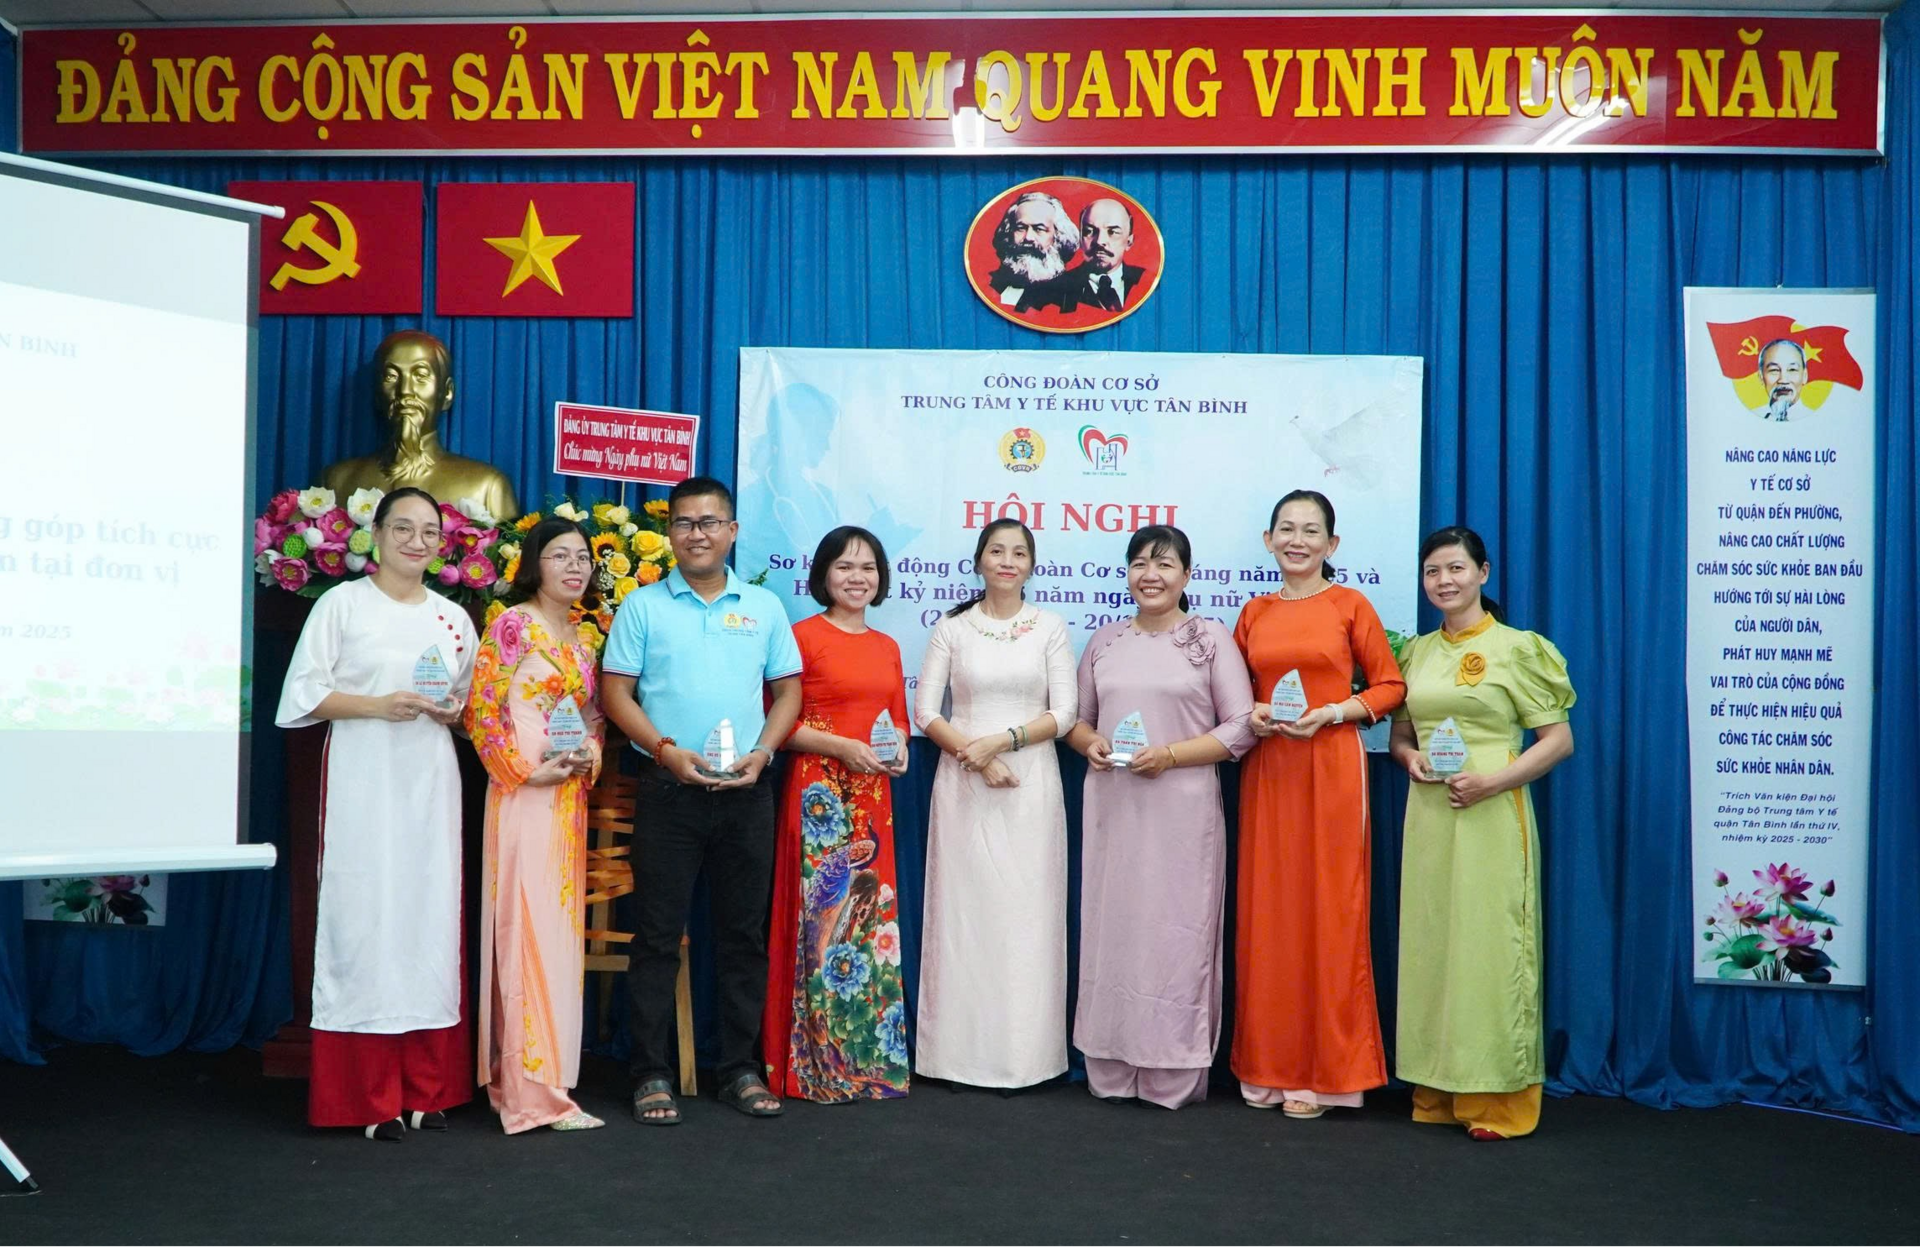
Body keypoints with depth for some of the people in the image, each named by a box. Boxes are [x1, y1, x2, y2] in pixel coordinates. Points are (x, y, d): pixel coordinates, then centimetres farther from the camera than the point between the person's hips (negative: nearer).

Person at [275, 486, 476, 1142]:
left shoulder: (454, 618, 15)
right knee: (365, 919, -6)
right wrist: (378, 705, -14)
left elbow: (476, 703, 21)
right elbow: (303, 693, -2)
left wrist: (453, 711, -1)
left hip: (430, 785, 4)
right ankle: (370, 1099, 1)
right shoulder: (342, 604, 3)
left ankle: (425, 1090, 11)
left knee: (431, 918, 3)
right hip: (362, 784, -4)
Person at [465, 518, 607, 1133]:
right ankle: (531, 1088, -1)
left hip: (569, 800, 7)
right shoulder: (513, 625, -4)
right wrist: (527, 769, -14)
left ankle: (543, 1076, 18)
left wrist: (589, 755, 0)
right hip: (522, 797, -7)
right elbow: (481, 708, -9)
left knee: (560, 932, 9)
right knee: (528, 930, -7)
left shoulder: (582, 641, 16)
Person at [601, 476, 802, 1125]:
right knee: (658, 936, 2)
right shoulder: (643, 605, 4)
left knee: (744, 933, 8)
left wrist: (761, 751, -6)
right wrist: (667, 749, -13)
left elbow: (787, 689, 10)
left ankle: (741, 1069, 19)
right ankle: (650, 1074, 12)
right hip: (670, 787, -2)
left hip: (747, 791, 2)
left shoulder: (764, 606, 10)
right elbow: (615, 692, 0)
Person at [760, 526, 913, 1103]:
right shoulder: (803, 636, -4)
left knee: (872, 919, 8)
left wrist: (900, 747, 1)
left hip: (873, 795, 6)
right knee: (823, 919, -5)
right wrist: (841, 746, -16)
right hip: (820, 793, -6)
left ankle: (871, 1058, 19)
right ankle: (821, 1065, 5)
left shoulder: (887, 646, 15)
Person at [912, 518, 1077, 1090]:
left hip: (1032, 786, 0)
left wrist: (1003, 739, -12)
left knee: (1027, 911, 0)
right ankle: (961, 1050, 9)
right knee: (964, 909, 1)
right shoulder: (951, 628, 7)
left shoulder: (1050, 627, 7)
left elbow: (1063, 713, 1)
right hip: (963, 785, 0)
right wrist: (975, 757, -12)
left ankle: (1024, 1053, 8)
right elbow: (925, 711, 1)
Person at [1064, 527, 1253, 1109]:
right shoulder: (1104, 642, 13)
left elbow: (1240, 728, -3)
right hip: (1111, 806, 4)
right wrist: (1090, 742, -5)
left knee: (1176, 931, -1)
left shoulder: (1211, 638, 2)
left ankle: (1174, 1074, 9)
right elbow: (1077, 717, 18)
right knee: (1110, 926, 4)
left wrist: (1169, 755, -13)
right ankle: (1111, 1070, 14)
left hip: (1181, 807, -3)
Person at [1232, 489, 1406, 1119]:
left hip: (1331, 765, -3)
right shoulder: (1254, 613, 12)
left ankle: (1323, 1071, 10)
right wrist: (1251, 714, -2)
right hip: (1266, 768, 4)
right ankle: (1268, 1066, 16)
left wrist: (1329, 713, -12)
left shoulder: (1350, 605, 2)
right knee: (1266, 910, 4)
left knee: (1327, 908, -1)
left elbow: (1389, 686, 1)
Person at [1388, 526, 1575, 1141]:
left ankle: (1498, 1099, 5)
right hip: (1429, 814, 5)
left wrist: (1491, 781, -16)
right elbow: (1398, 732, 20)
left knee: (1489, 943, -4)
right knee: (1431, 941, 7)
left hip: (1491, 815, -5)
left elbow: (1559, 740, -5)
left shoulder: (1516, 647, -2)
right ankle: (1438, 1090, 16)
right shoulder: (1416, 652, 13)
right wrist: (1409, 757, -3)